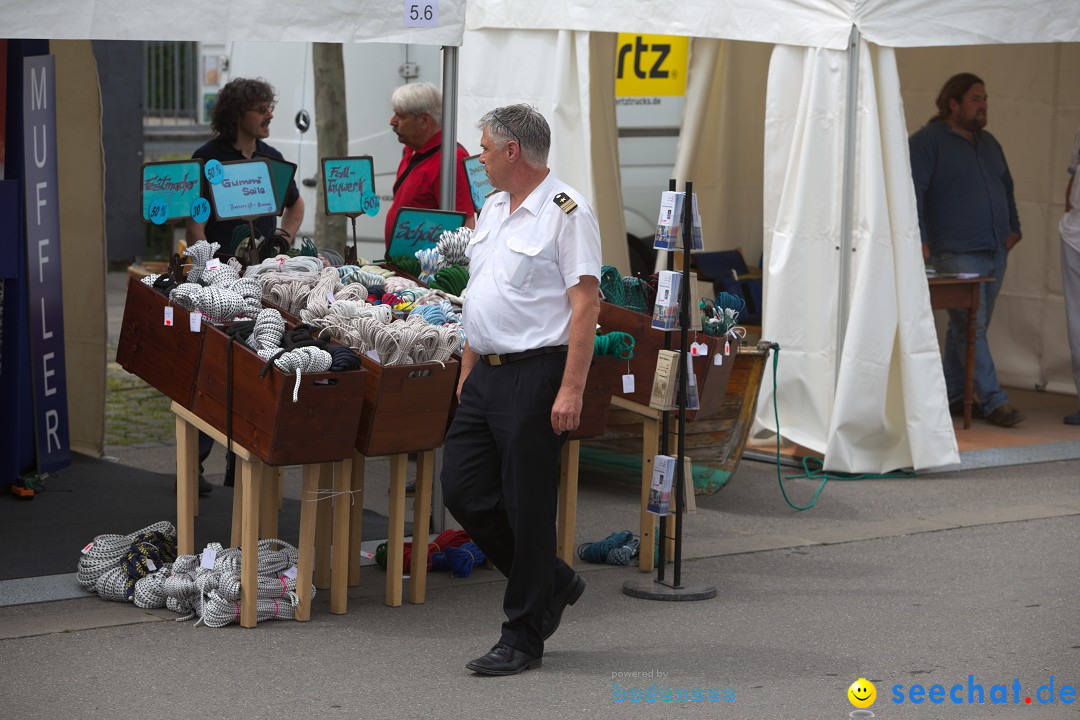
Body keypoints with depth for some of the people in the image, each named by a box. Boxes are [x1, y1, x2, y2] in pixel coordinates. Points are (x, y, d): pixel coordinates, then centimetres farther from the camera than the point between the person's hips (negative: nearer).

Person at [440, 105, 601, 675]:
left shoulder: (566, 212, -12)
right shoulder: (493, 208, 16)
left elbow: (585, 305, -17)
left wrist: (571, 390, -22)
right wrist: (468, 368, 19)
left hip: (535, 374, -9)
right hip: (486, 375, 9)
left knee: (527, 506, -2)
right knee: (463, 490, 7)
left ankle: (523, 638, 8)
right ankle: (552, 583, 25)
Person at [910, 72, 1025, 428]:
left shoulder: (988, 142, 18)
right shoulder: (927, 141, -6)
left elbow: (1006, 186, 28)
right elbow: (912, 191, -14)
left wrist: (1014, 226, 15)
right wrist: (917, 239, -23)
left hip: (996, 252, 7)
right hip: (957, 253, -7)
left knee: (967, 327, 10)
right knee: (972, 328, -11)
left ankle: (951, 396, 18)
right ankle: (993, 401, -11)